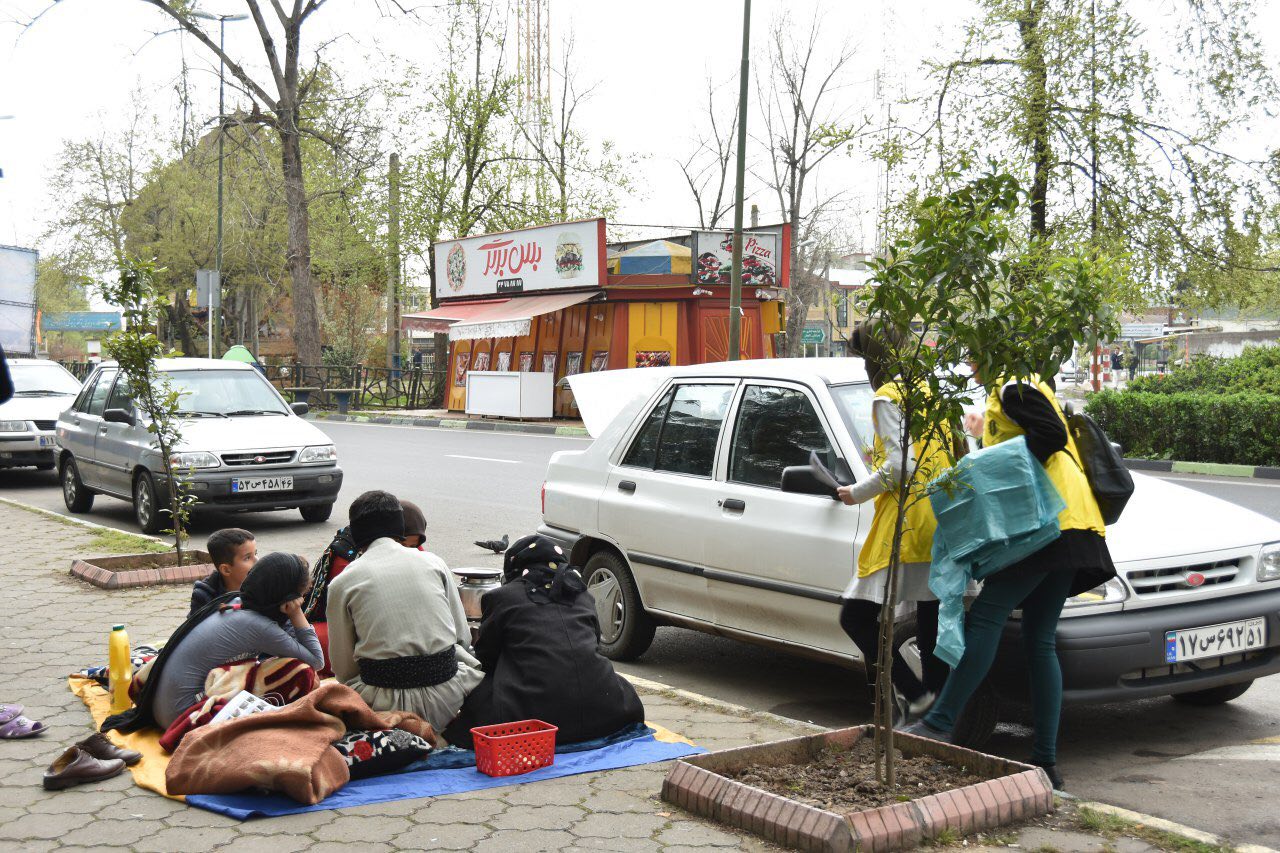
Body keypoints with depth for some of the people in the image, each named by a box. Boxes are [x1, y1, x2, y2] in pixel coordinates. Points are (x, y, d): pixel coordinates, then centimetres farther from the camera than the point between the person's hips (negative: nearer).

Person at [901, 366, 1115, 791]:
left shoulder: (1013, 390, -4)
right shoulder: (1030, 389, 27)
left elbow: (1052, 434, -17)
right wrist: (989, 435, 26)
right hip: (1065, 528, 10)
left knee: (986, 615, -13)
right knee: (1040, 641, 7)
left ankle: (939, 723, -17)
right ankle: (1045, 760, 6)